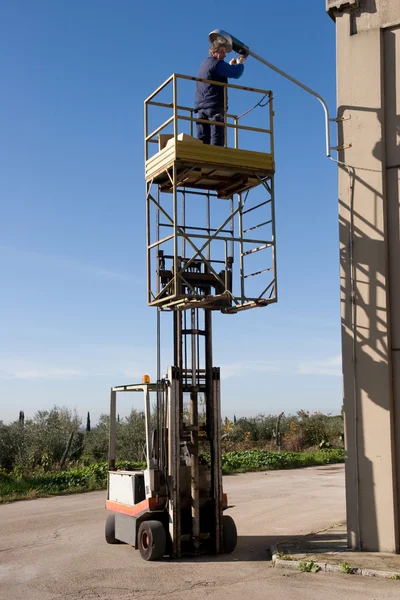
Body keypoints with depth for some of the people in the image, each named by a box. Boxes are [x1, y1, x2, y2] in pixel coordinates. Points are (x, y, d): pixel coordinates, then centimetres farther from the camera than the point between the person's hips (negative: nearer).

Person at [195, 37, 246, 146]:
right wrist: (240, 63, 8)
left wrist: (231, 66, 27)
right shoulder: (217, 63, -5)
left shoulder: (203, 65, 24)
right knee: (217, 138, -13)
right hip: (215, 106, -8)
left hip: (201, 107, 8)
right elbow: (236, 74, -12)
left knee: (202, 140, 1)